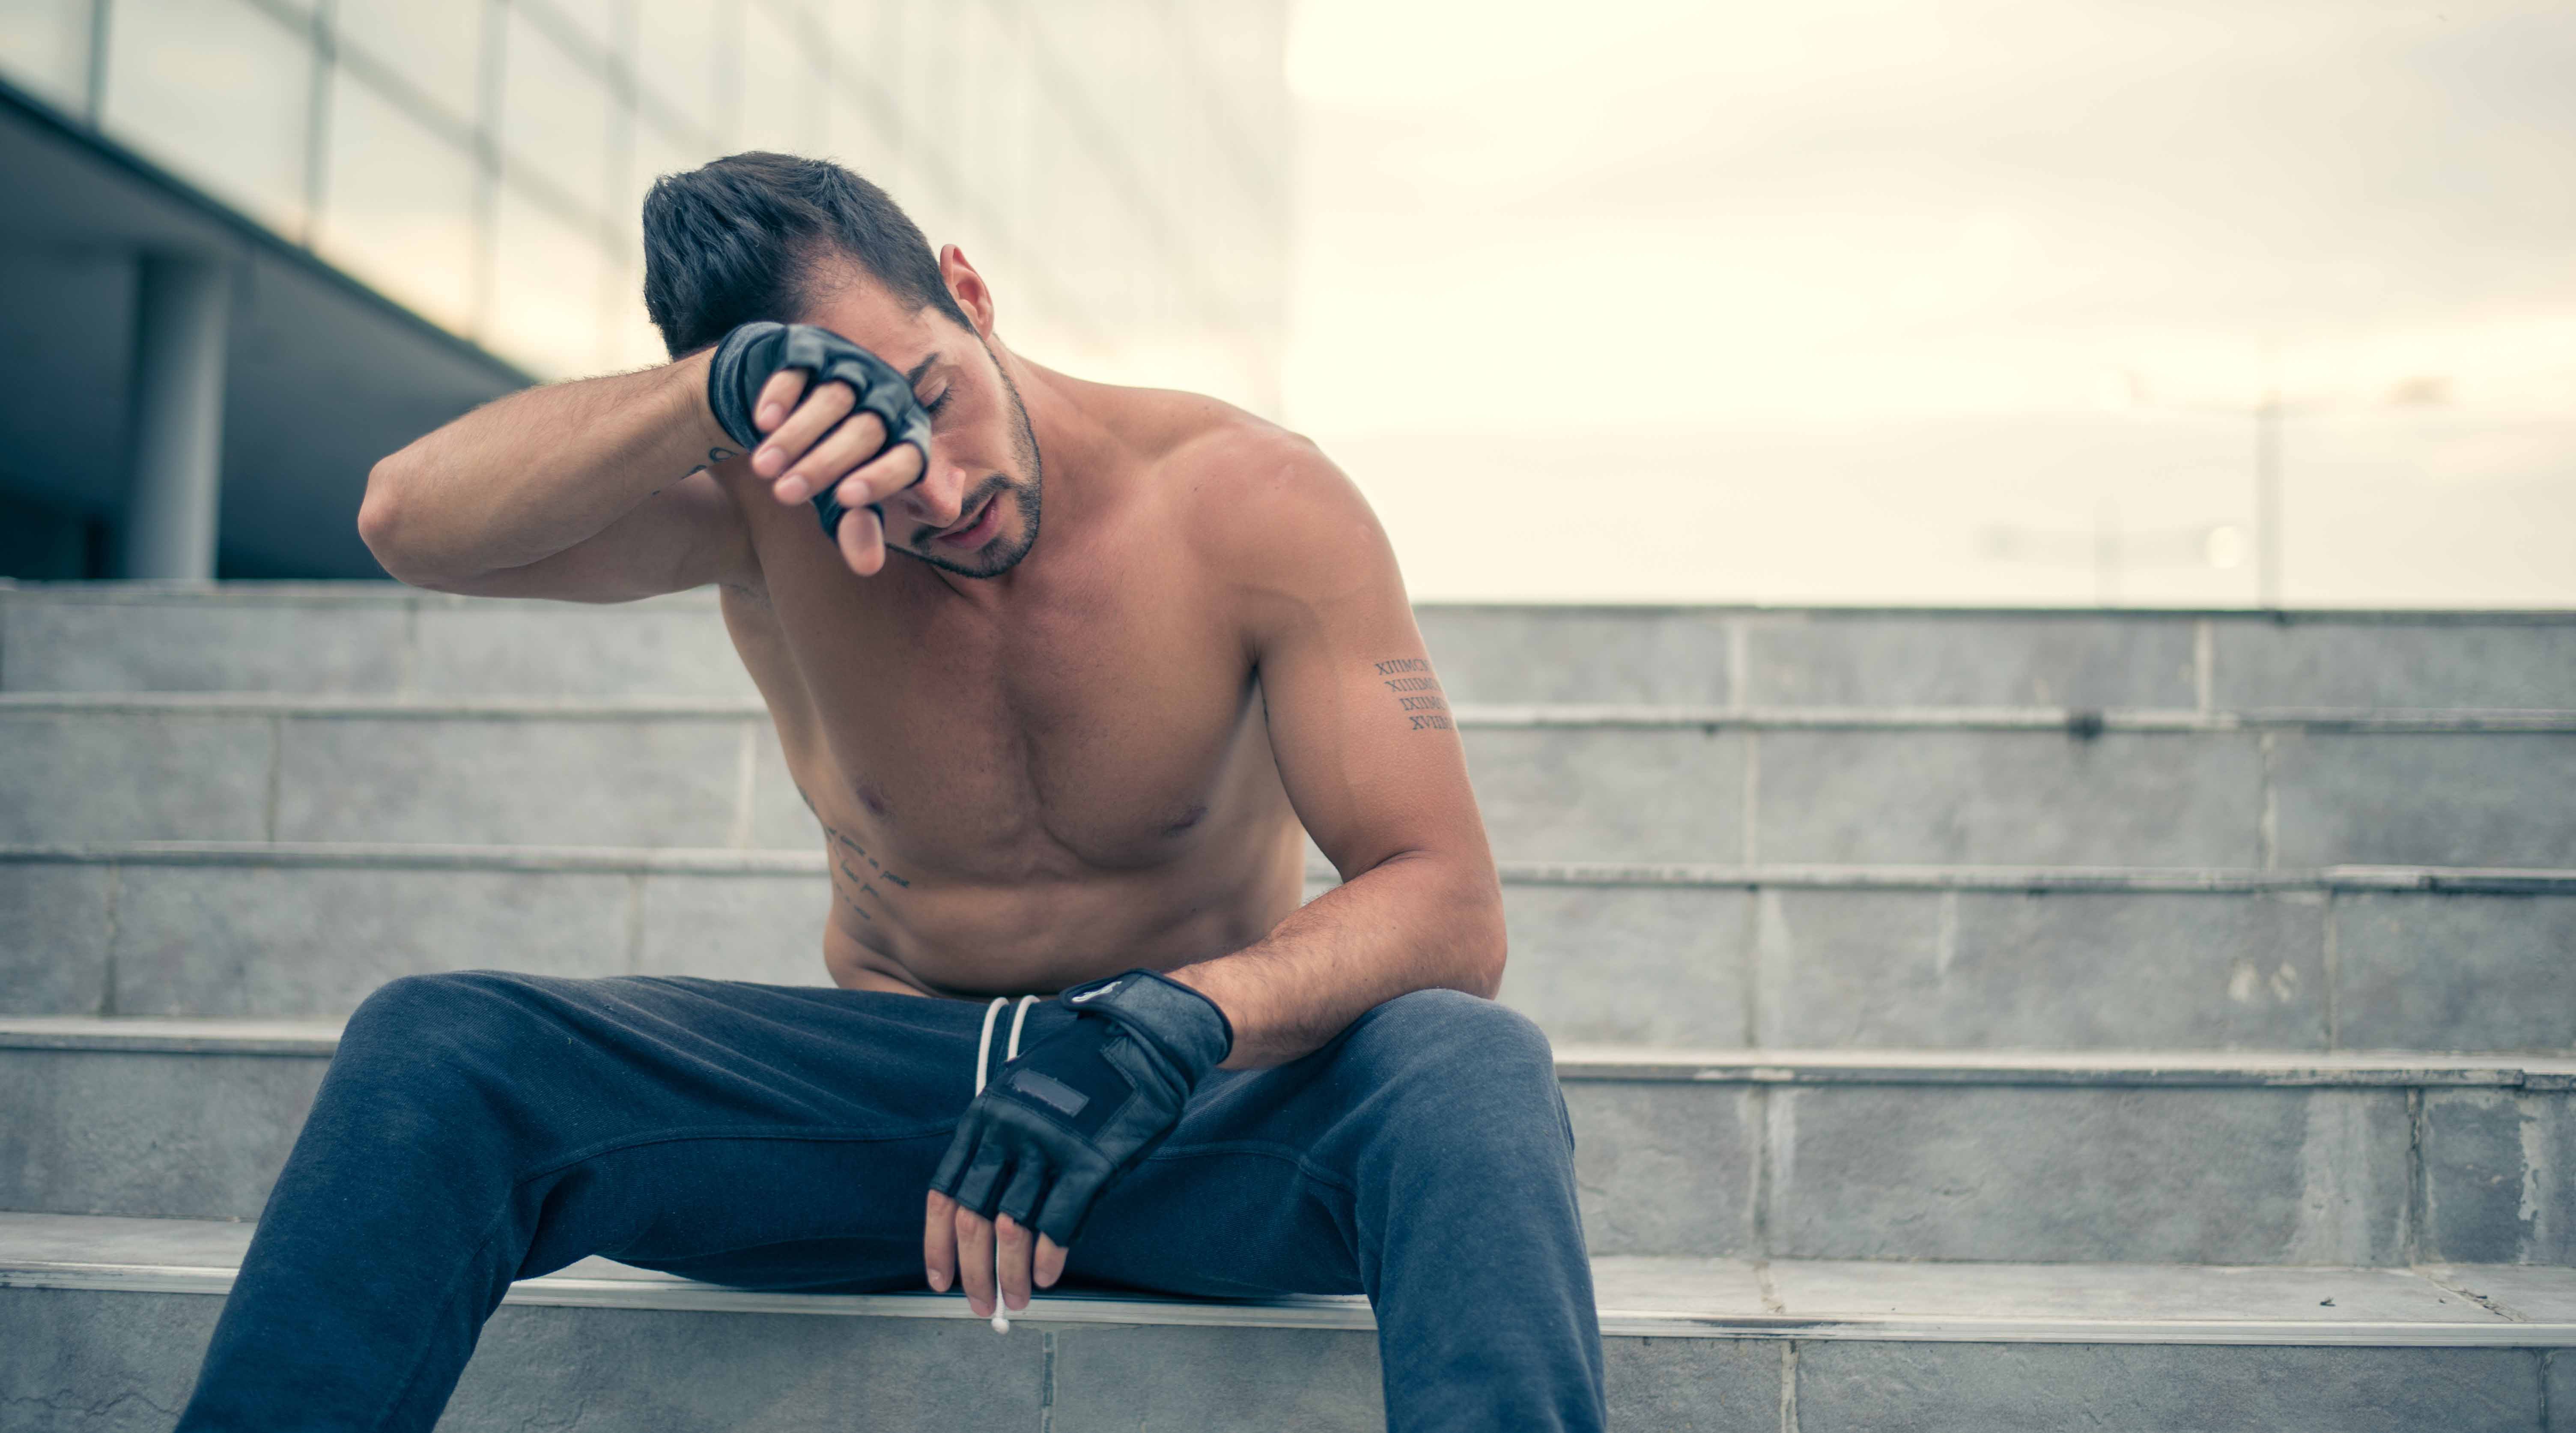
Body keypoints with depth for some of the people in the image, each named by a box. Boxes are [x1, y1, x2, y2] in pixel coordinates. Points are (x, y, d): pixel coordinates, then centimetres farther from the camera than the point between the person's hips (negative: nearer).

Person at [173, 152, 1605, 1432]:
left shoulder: (1256, 504, -12)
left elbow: (1448, 904, -17)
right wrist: (725, 389, -37)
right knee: (430, 1050, -21)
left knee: (1473, 1071, -35)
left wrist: (1170, 1025, -35)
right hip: (870, 1104, 2)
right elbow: (412, 519, -22)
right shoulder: (763, 509, -6)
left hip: (1203, 1117, -1)